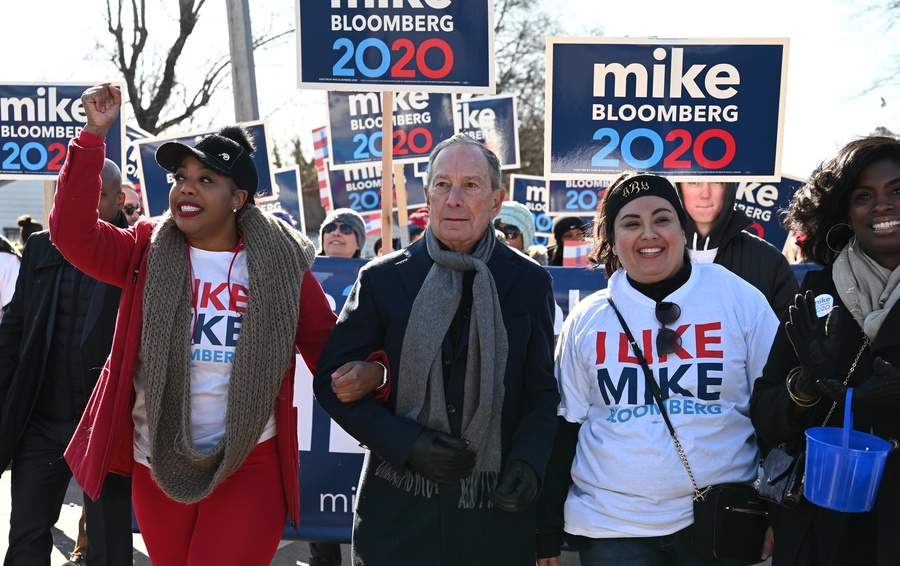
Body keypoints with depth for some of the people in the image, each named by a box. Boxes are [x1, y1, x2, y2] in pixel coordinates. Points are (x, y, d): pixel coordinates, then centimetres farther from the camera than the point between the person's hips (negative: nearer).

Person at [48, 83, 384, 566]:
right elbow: (73, 233, -14)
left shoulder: (282, 261, -4)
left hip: (250, 466, -3)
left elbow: (326, 341, -1)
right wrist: (94, 136, -19)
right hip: (156, 466, 3)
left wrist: (363, 370, -23)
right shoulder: (148, 253, -1)